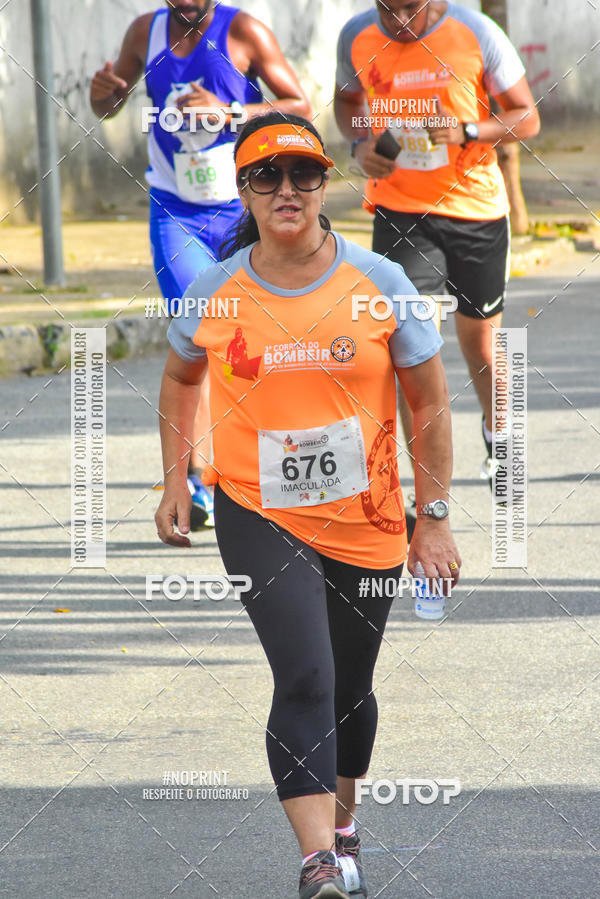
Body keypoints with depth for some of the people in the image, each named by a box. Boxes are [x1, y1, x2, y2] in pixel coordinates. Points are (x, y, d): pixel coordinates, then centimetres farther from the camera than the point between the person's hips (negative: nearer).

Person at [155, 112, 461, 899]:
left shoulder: (379, 283, -5)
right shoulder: (216, 292, -3)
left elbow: (430, 405, 2)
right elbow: (180, 379, 17)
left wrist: (434, 520, 0)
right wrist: (175, 480, 8)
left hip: (368, 520, 1)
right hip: (258, 514, -1)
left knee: (349, 688, 14)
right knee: (304, 678, -18)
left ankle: (342, 824, 39)